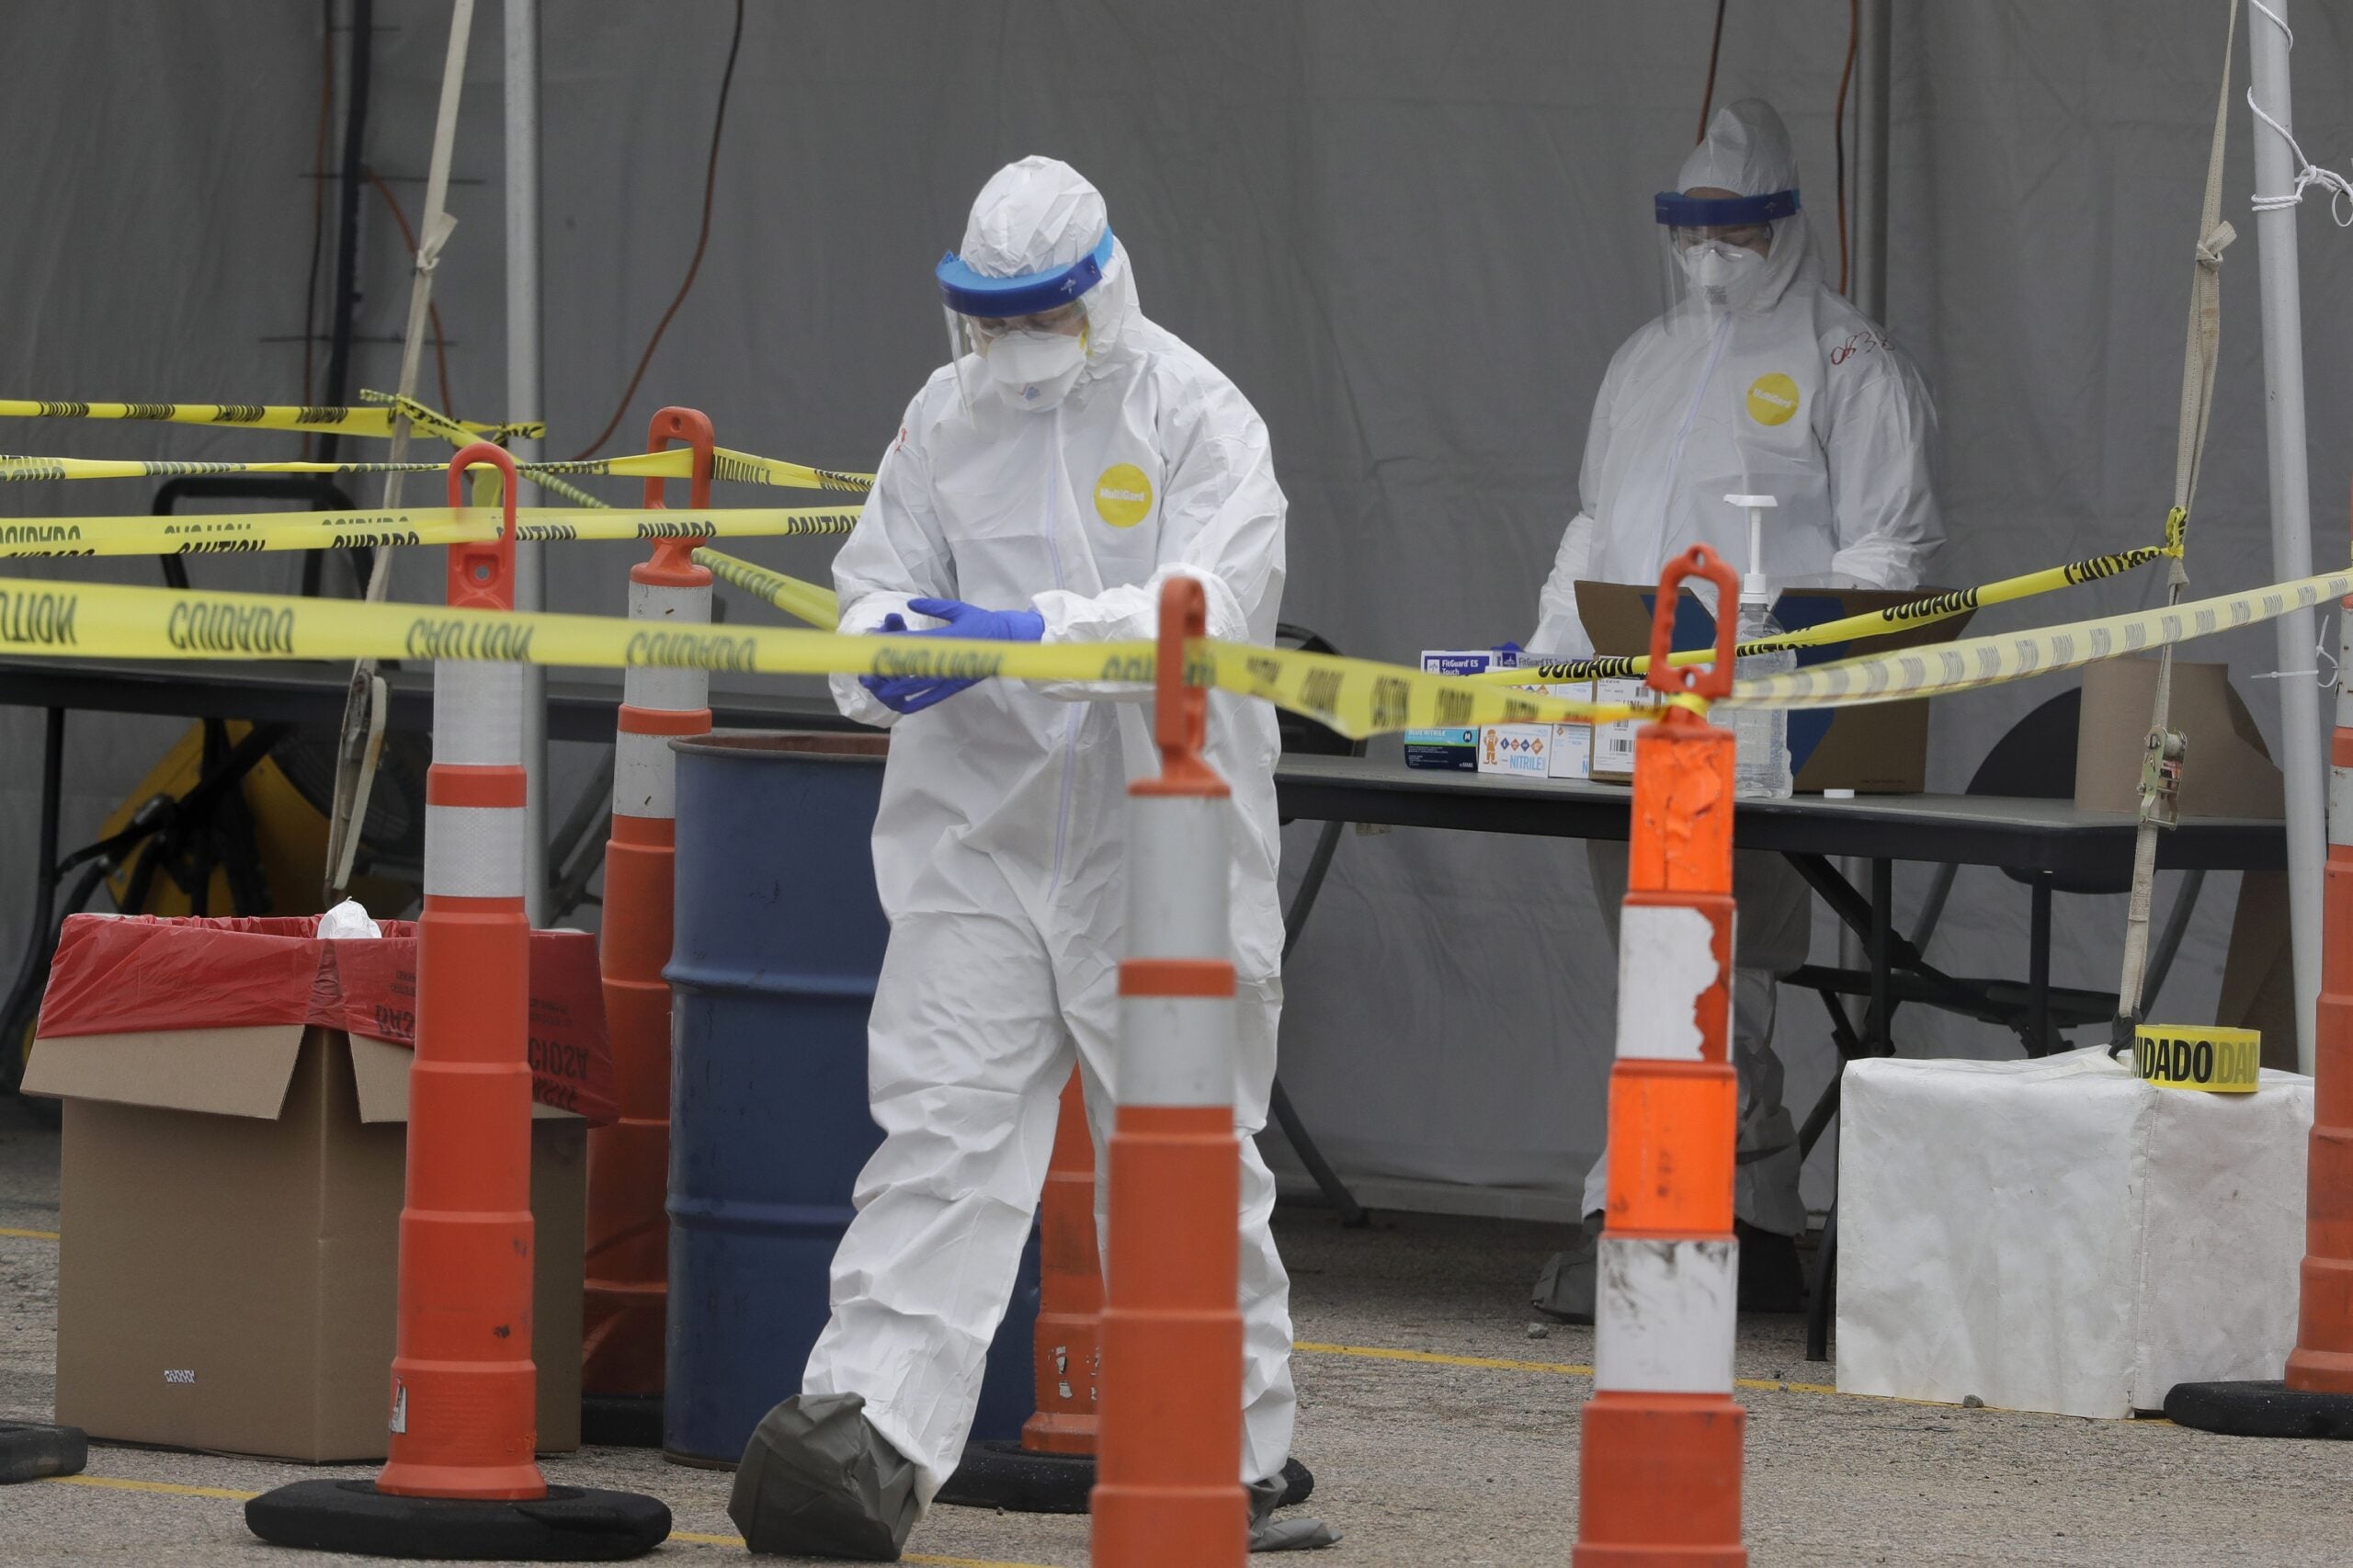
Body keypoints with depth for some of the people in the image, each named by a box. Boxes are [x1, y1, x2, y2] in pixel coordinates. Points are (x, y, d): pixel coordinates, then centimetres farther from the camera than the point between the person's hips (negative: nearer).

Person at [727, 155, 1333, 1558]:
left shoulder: (1196, 416, -3)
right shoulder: (945, 422, 11)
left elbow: (1219, 601, -18)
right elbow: (878, 584, 10)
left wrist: (1038, 634, -30)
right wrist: (888, 651, -16)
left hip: (1160, 848, -3)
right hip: (980, 837, 3)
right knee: (941, 1133, -8)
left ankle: (1233, 1455, 19)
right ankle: (867, 1433, -17)